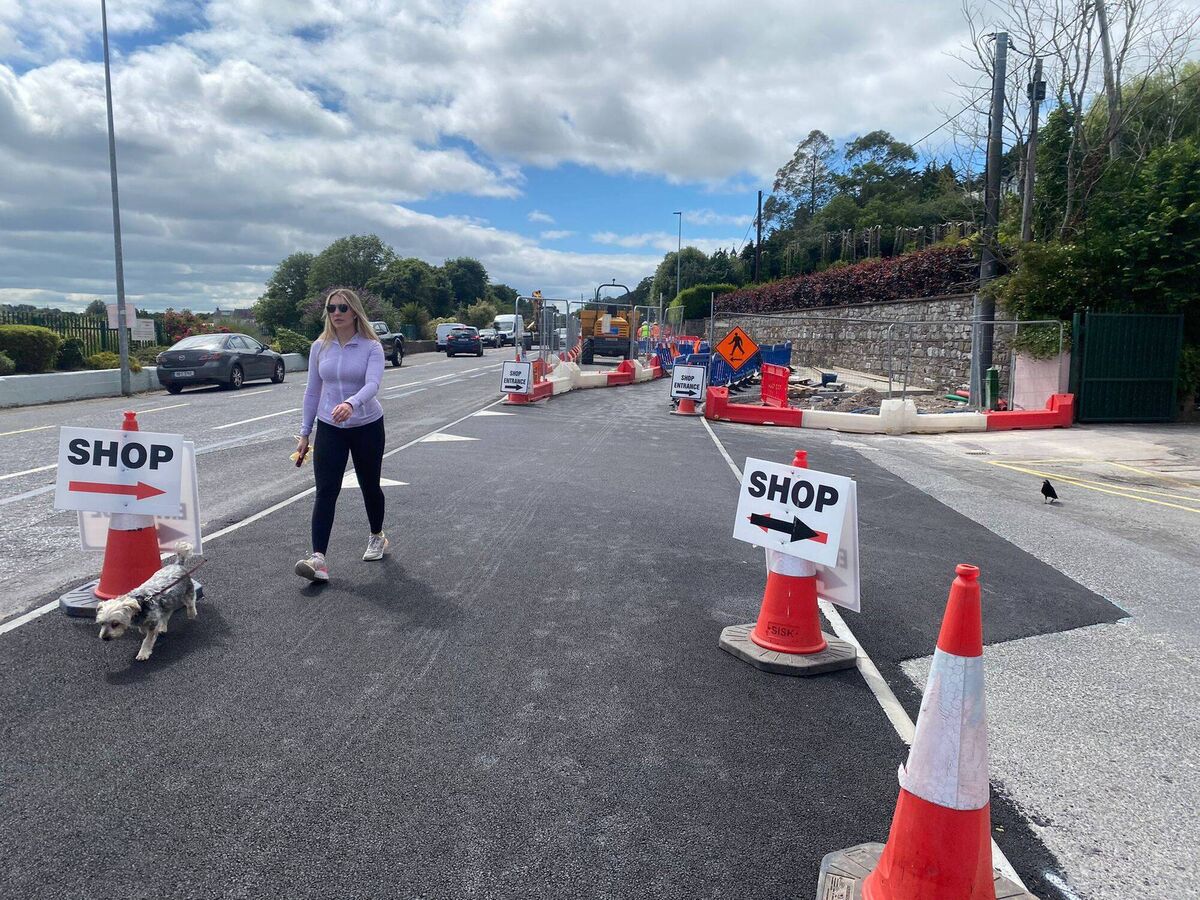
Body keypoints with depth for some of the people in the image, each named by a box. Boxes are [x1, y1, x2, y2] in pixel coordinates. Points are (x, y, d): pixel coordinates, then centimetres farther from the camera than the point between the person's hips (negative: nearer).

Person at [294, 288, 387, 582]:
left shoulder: (371, 347, -10)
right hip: (329, 428, 2)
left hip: (367, 426, -2)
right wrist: (305, 432, 7)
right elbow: (312, 391, 8)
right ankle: (318, 558, -14)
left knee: (370, 486, 13)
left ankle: (377, 537, 38)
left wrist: (350, 404, -47)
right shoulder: (320, 347, 1)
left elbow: (372, 384, -26)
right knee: (325, 492, -9)